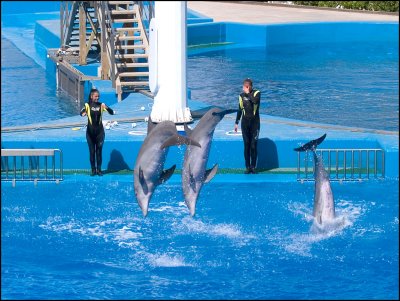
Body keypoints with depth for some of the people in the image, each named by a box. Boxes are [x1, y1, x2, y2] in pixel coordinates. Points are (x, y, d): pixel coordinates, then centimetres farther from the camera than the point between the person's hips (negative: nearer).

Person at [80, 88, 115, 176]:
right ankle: (93, 170, 12)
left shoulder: (101, 105, 0)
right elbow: (81, 113, -22)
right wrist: (83, 113, -47)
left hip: (99, 131, 1)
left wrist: (107, 108, -29)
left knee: (99, 151, 5)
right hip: (90, 131, -1)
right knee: (92, 151, 4)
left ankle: (99, 169, 12)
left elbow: (112, 113, -8)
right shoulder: (87, 105, -4)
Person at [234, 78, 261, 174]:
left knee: (253, 146, -3)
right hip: (245, 122, 3)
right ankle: (248, 167, 6)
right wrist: (236, 123, 15)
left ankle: (253, 166, 5)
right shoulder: (242, 95, 8)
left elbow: (255, 101, -26)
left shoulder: (256, 93, -3)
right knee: (246, 146, 2)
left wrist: (248, 93, -16)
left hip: (254, 121, -3)